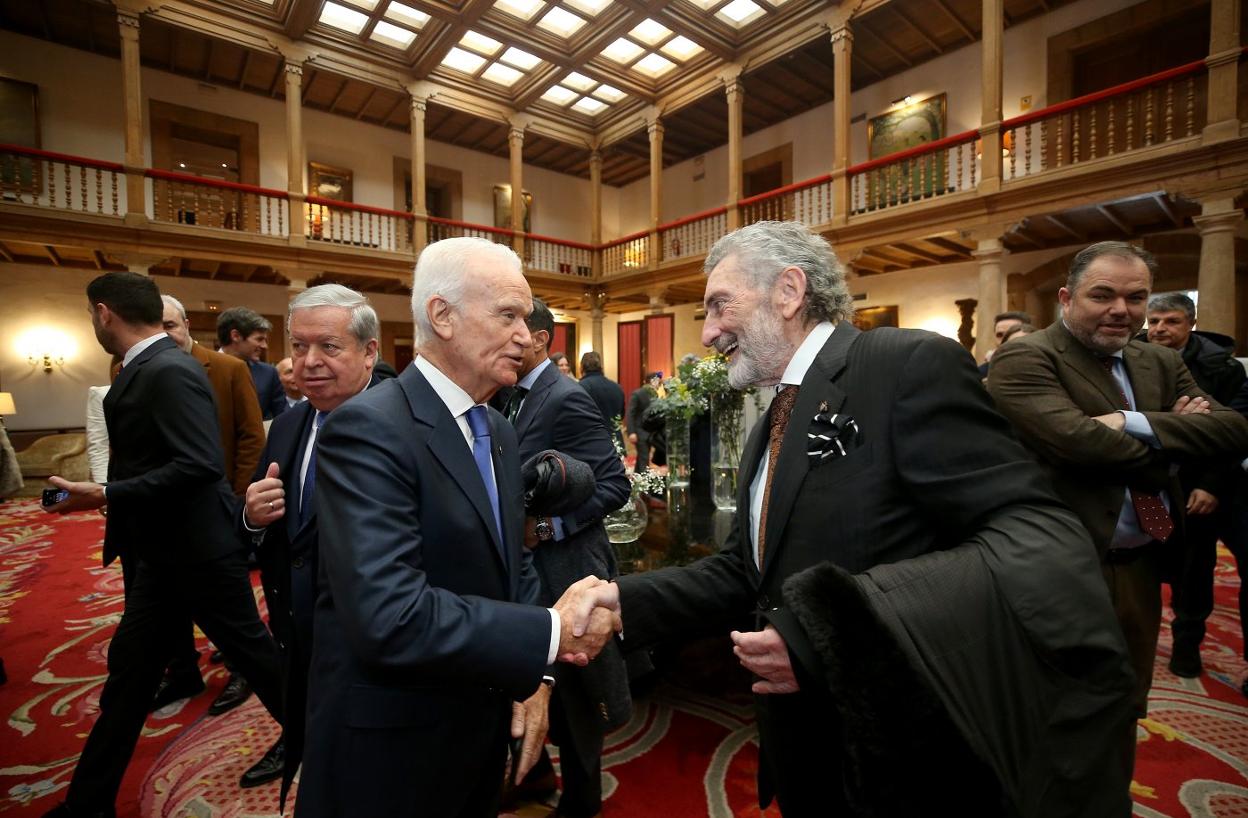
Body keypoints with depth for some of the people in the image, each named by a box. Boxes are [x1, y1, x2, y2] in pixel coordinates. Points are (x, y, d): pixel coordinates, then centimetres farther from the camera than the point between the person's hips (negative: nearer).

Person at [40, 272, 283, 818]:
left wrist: (106, 495, -24)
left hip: (199, 549, -9)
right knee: (129, 669, 18)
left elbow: (201, 464, -29)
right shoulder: (145, 368, 8)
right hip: (163, 551, 9)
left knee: (250, 649, 9)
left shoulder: (169, 370, -21)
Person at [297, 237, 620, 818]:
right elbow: (391, 618, -31)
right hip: (389, 747, -6)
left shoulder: (499, 432, 3)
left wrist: (533, 676, -3)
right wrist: (552, 632, -24)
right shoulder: (368, 428, -22)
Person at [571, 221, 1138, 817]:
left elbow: (1043, 544, -26)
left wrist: (841, 630, -34)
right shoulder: (768, 432, 7)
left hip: (921, 770, -7)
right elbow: (741, 571, 5)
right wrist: (620, 600, -6)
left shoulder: (912, 365, -18)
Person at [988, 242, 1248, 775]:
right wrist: (1177, 436, -10)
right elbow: (1078, 440, -27)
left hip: (1141, 568, 8)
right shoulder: (1024, 359, -14)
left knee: (1124, 714, 24)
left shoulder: (1161, 363, 10)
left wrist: (1135, 424, -19)